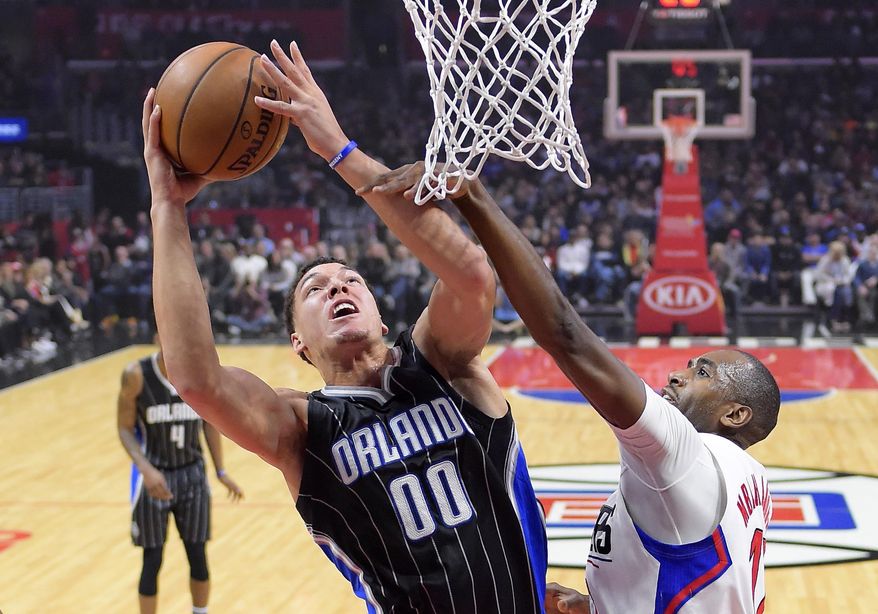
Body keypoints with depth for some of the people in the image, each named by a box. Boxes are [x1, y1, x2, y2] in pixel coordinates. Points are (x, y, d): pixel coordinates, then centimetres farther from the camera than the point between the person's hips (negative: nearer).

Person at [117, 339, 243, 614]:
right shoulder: (137, 375, -17)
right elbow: (125, 429, -10)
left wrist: (221, 471, 6)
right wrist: (147, 469, -25)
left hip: (192, 474, 3)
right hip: (154, 477, -2)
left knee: (198, 556, 9)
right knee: (152, 561, 3)